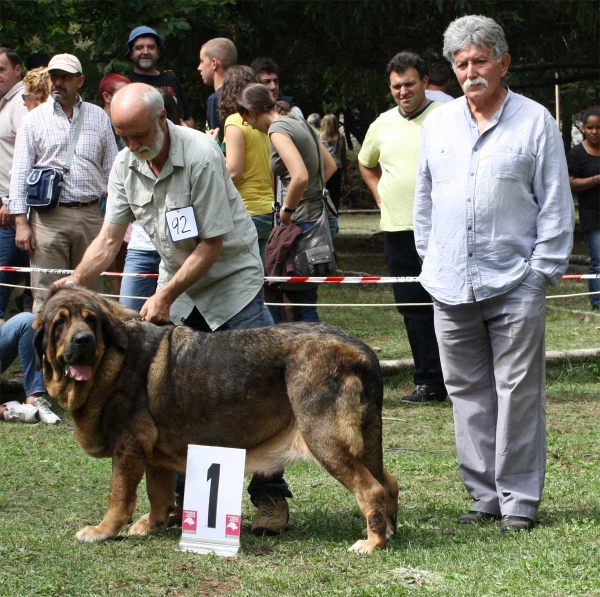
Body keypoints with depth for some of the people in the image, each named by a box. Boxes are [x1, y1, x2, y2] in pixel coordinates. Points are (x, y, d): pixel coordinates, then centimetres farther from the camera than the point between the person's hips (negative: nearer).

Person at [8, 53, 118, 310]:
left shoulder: (99, 117, 13)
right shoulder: (33, 120, 7)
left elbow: (112, 169, 15)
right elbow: (20, 173, 4)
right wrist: (21, 223, -5)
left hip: (90, 215, 2)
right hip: (49, 217, -2)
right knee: (47, 297, -6)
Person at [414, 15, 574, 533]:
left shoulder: (535, 121, 0)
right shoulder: (438, 124, 13)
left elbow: (555, 203, 0)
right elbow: (424, 201, 21)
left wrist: (544, 269, -5)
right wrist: (430, 259, 15)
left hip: (514, 286, -4)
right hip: (451, 288, 4)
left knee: (518, 392, -2)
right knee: (468, 393, 7)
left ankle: (519, 501, 4)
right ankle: (486, 496, 15)